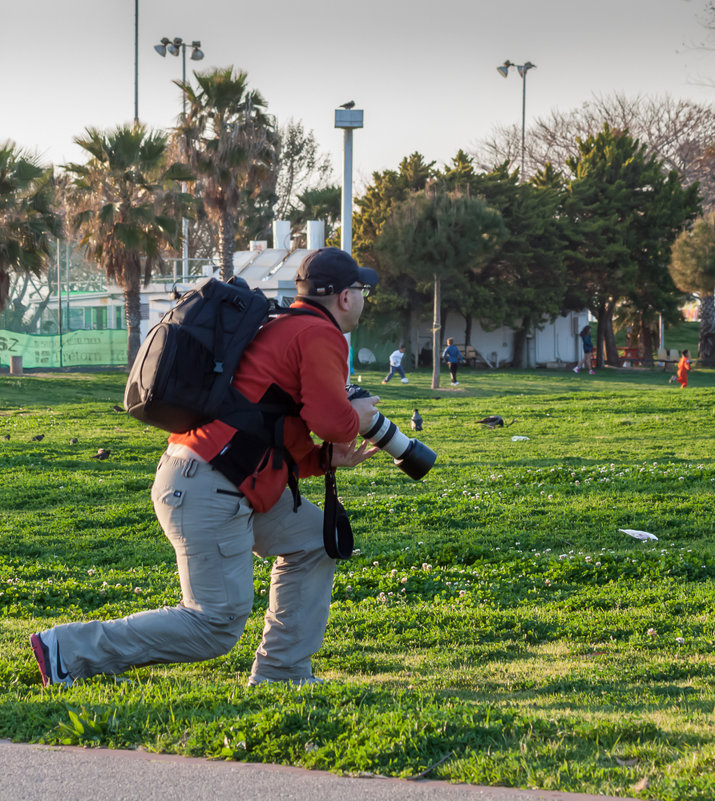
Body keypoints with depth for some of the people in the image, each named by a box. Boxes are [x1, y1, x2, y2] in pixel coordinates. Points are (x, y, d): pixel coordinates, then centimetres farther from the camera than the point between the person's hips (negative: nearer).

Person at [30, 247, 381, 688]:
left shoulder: (281, 329, 24)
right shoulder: (320, 335, -6)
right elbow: (330, 419, -19)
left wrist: (329, 459, 14)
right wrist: (356, 418, 2)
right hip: (209, 491, -11)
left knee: (311, 541, 19)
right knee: (216, 625, -9)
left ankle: (280, 673, 20)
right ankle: (69, 650, -7)